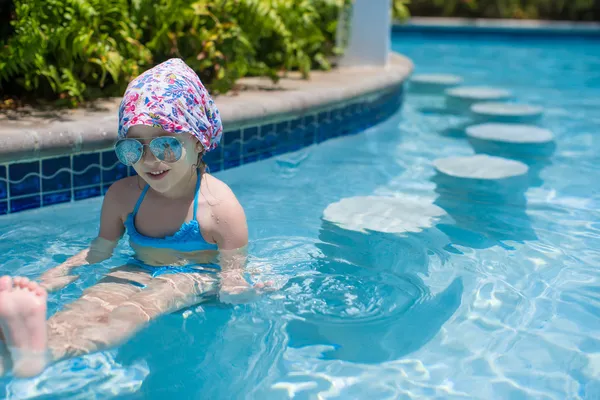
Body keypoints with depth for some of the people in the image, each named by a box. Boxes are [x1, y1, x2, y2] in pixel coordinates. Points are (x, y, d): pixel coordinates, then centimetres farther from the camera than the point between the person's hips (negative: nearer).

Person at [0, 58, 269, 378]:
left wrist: (235, 289, -36)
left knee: (145, 304, -37)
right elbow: (100, 249, 14)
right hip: (137, 275, 5)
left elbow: (232, 269, -11)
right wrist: (48, 279, 0)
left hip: (196, 279, -4)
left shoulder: (220, 205, -14)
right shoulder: (122, 195, 0)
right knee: (90, 303, -29)